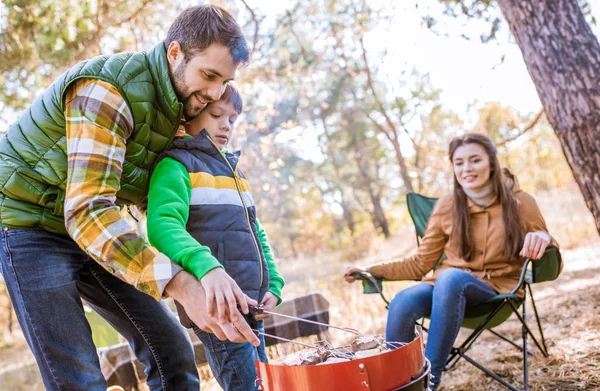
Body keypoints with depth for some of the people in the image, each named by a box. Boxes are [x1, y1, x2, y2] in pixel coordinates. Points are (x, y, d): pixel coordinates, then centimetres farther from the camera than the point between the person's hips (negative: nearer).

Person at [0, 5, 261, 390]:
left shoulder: (176, 104, 1)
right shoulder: (108, 89, -26)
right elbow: (87, 210, -36)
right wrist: (182, 285, -44)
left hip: (96, 232, 8)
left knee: (171, 348, 3)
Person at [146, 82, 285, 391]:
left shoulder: (232, 169, 20)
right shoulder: (176, 164, -5)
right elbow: (163, 226, -23)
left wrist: (273, 284, 7)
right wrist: (207, 268, -41)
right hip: (214, 306, -8)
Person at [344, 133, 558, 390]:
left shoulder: (520, 203, -2)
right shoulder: (447, 207, 3)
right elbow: (421, 263, 9)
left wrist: (543, 238, -22)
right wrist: (371, 270, 0)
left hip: (497, 289, -2)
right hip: (447, 287, 2)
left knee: (451, 277, -37)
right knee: (402, 303, -31)